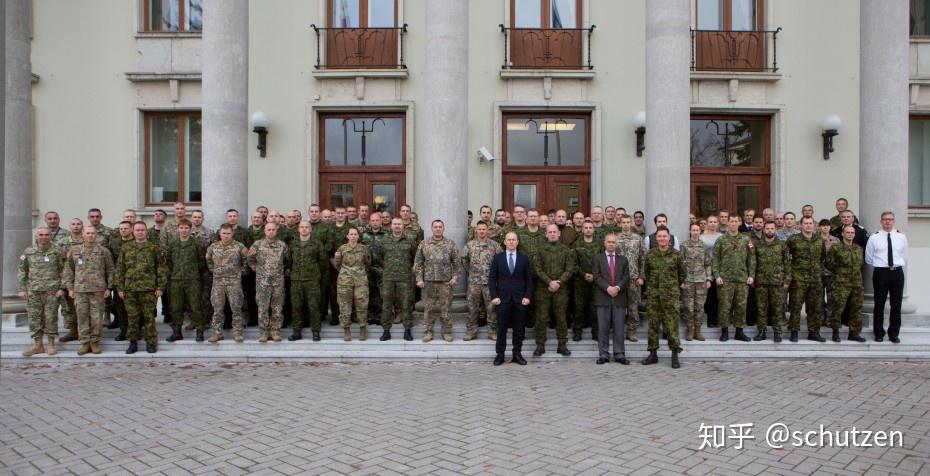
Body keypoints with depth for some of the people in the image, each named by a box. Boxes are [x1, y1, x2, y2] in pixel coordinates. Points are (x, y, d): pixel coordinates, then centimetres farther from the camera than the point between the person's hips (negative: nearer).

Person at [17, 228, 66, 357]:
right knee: (34, 317, 4)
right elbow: (21, 271, 10)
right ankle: (38, 345, 13)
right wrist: (22, 289, 3)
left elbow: (64, 271, 2)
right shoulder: (28, 252, 8)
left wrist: (62, 288, -6)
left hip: (52, 290, -2)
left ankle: (51, 344, 10)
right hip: (33, 291, 3)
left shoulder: (58, 252, 2)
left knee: (51, 317, 0)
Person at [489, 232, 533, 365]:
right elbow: (492, 278, 3)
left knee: (519, 328, 5)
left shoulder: (524, 258, 6)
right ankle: (500, 354, 11)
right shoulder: (498, 257, 4)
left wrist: (527, 296, -5)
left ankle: (517, 354, 15)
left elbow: (529, 279, 6)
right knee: (501, 328, 2)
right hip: (502, 298, -1)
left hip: (519, 299, 1)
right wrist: (494, 296, -7)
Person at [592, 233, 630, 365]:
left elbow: (626, 277, 5)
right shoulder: (597, 258, 8)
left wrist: (617, 287, -12)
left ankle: (619, 355, 8)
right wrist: (608, 288, -14)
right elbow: (596, 276, -3)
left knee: (619, 328, 2)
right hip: (603, 298, -2)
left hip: (619, 298, 2)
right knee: (603, 328, 1)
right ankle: (603, 355, 8)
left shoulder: (623, 259, 15)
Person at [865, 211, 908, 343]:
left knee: (896, 304, 5)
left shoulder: (902, 237, 7)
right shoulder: (874, 238, 1)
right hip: (880, 273, -2)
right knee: (879, 304, 3)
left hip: (897, 273, 2)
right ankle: (879, 333, 13)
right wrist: (879, 265, 5)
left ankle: (894, 334, 15)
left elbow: (905, 257, 14)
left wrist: (897, 266, 8)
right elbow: (868, 259, 7)